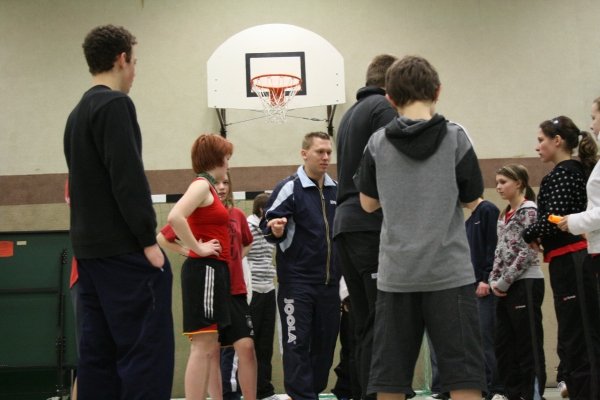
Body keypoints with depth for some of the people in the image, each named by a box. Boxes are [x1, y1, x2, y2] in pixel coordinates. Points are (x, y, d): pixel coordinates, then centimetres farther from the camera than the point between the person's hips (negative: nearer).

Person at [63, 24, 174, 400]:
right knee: (147, 349, -10)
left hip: (89, 249, 9)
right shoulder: (115, 105, -10)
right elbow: (128, 178, -18)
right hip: (124, 250, -9)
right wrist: (149, 240, -15)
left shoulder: (78, 113, 17)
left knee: (99, 351, 8)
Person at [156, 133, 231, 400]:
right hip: (206, 271, -10)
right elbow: (175, 217, -28)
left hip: (212, 272, 10)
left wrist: (188, 251, 11)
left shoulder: (207, 188, 19)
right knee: (202, 347, -11)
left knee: (210, 349, 11)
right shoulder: (202, 185, -8)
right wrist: (198, 249, -20)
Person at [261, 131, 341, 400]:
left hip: (330, 280, 6)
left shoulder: (337, 190, 12)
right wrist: (275, 231, -32)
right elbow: (269, 224, -12)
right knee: (297, 343, -5)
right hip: (297, 281, -6)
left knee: (326, 341, 9)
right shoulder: (289, 188, -6)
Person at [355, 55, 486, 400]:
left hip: (396, 272, 2)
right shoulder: (455, 138, -3)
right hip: (448, 271, -2)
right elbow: (473, 197, 6)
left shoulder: (378, 144, 2)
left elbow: (369, 203, 11)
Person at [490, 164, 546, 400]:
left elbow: (527, 252, -14)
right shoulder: (504, 215, 16)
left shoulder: (529, 211, -7)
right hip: (506, 288, 8)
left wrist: (504, 282, -13)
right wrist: (494, 280, 3)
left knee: (529, 344, -5)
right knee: (504, 343, 10)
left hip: (526, 283, -8)